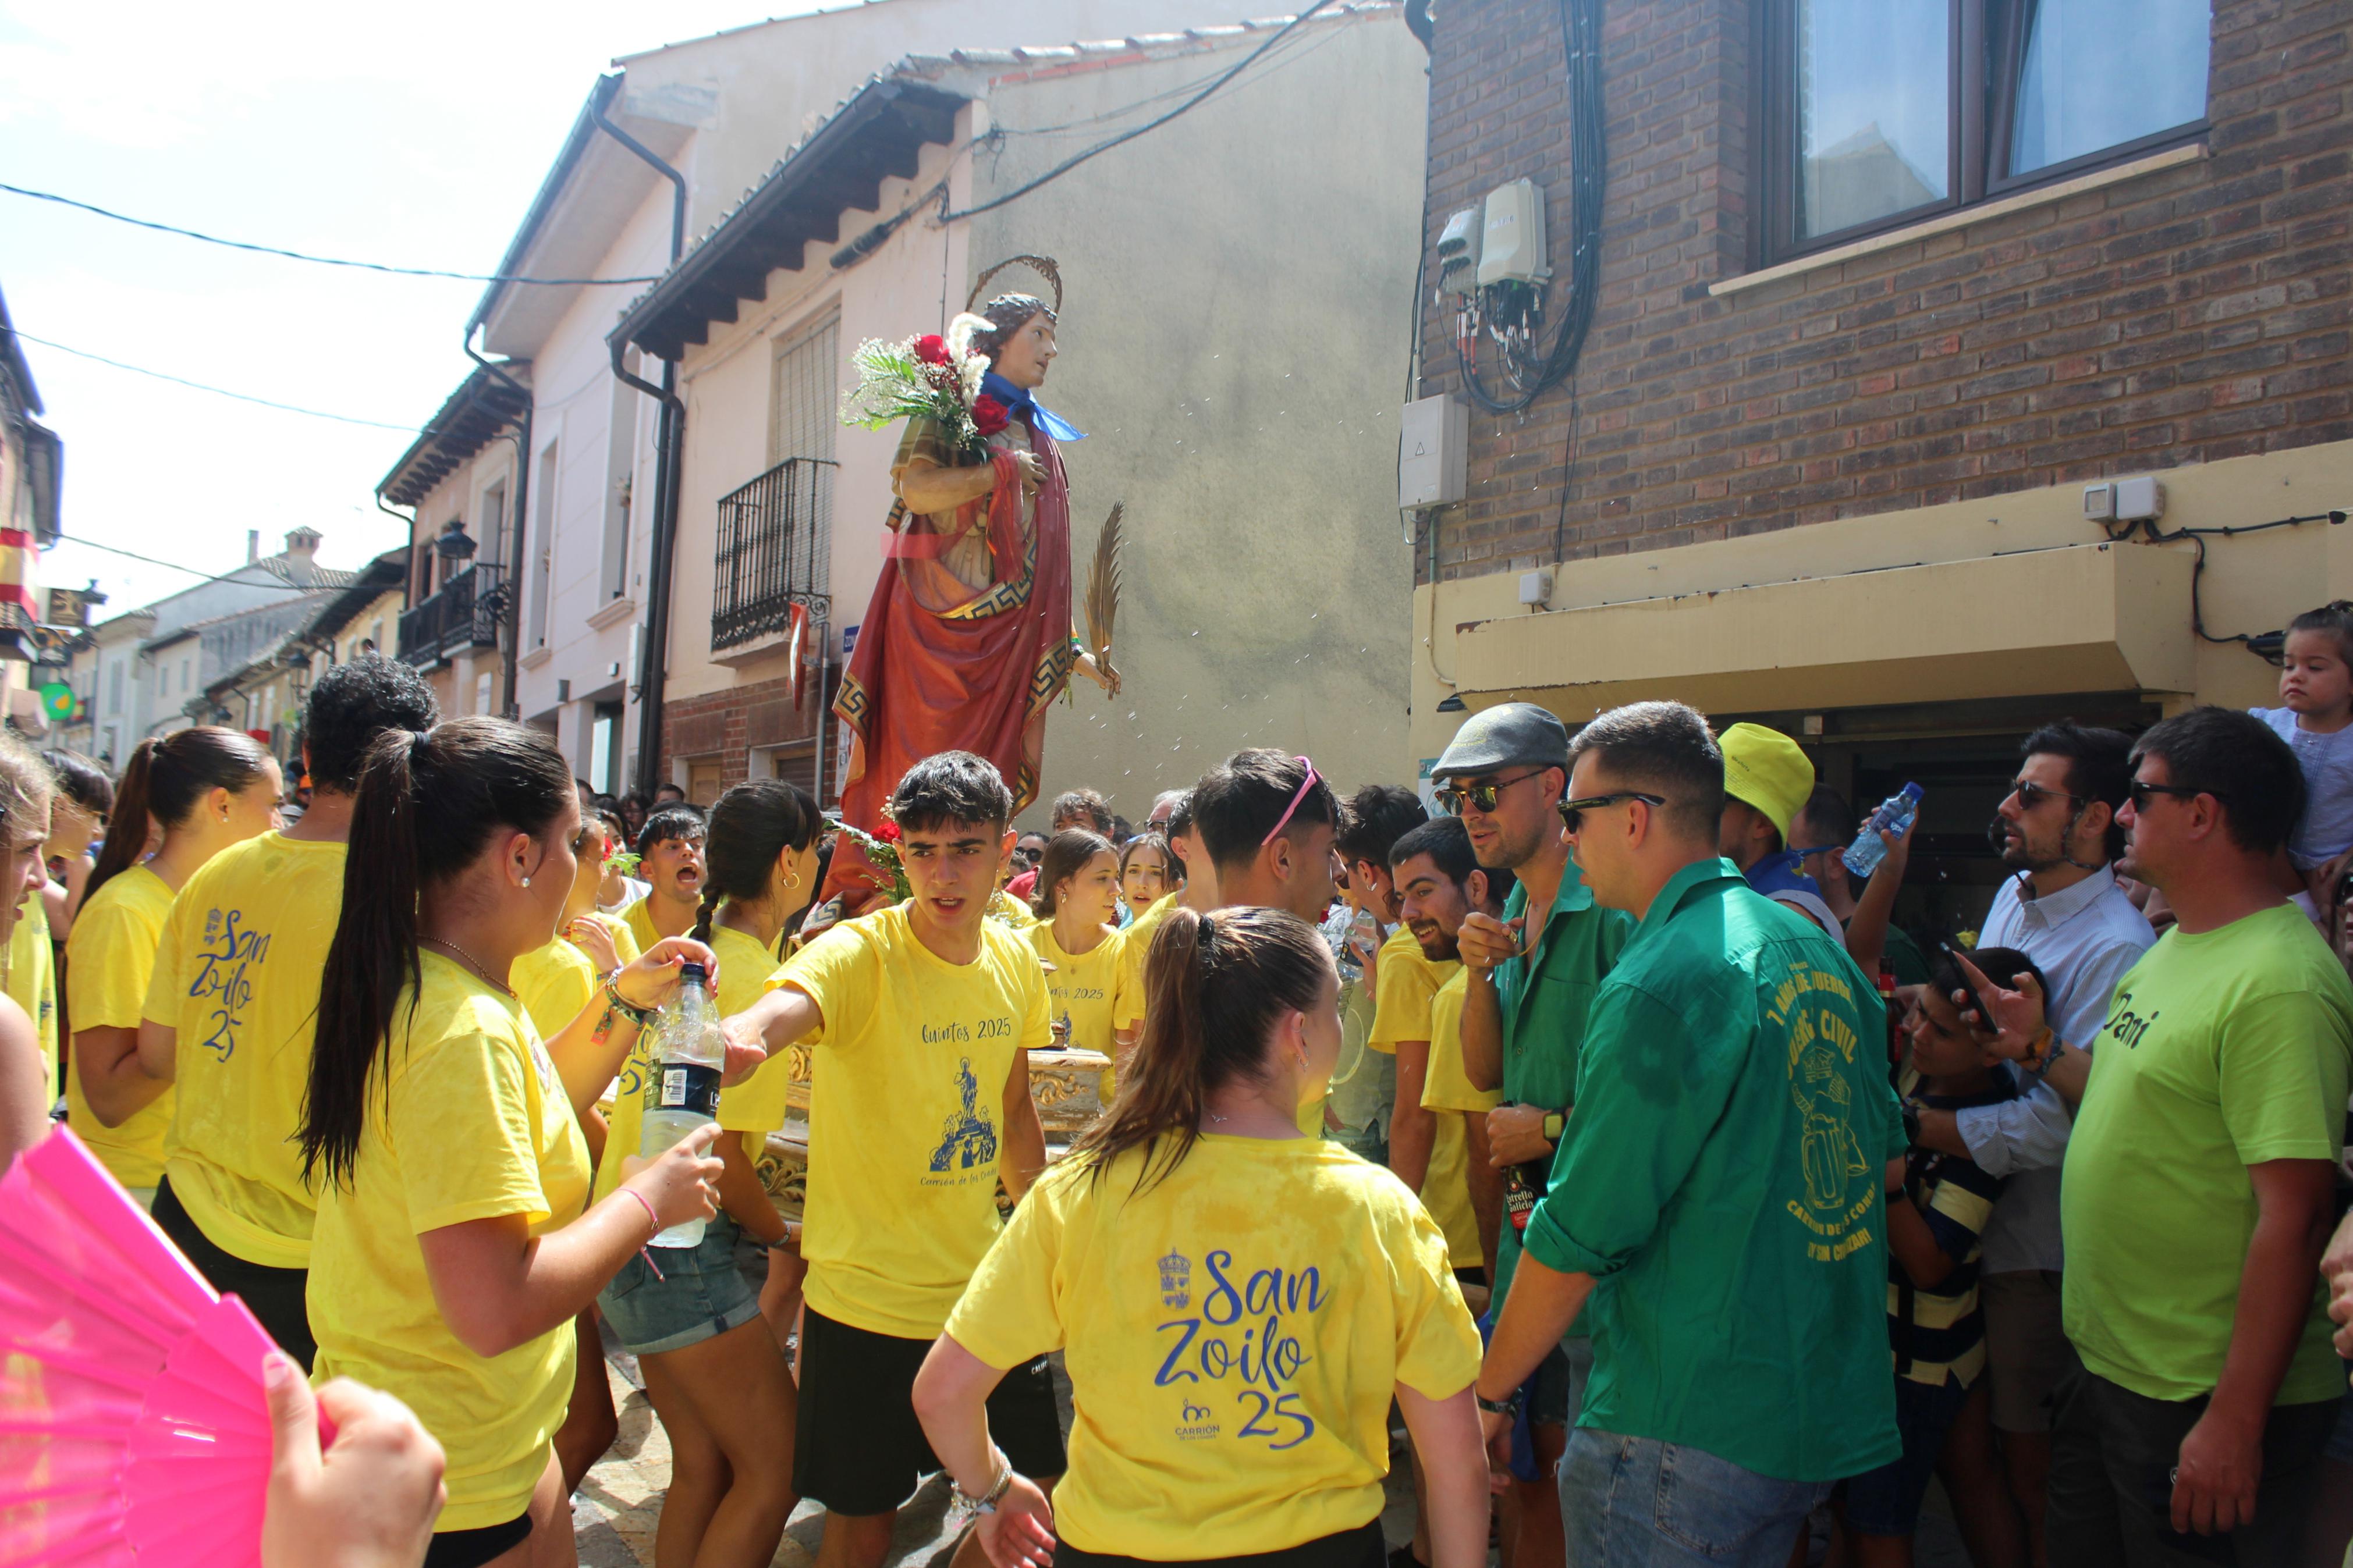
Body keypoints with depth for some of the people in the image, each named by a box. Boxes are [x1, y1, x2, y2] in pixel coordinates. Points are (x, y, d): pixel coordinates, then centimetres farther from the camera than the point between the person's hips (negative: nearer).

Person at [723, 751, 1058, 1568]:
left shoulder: (1017, 963, 0)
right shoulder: (859, 955, -18)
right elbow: (778, 1011, -41)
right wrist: (725, 1040, -63)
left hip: (984, 1293, 5)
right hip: (868, 1301, -5)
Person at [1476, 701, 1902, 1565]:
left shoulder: (1656, 986, -21)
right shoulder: (1817, 952, 6)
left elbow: (1579, 1235, -18)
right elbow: (1881, 1151, 16)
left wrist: (1488, 1394, -6)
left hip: (1690, 1427, -8)